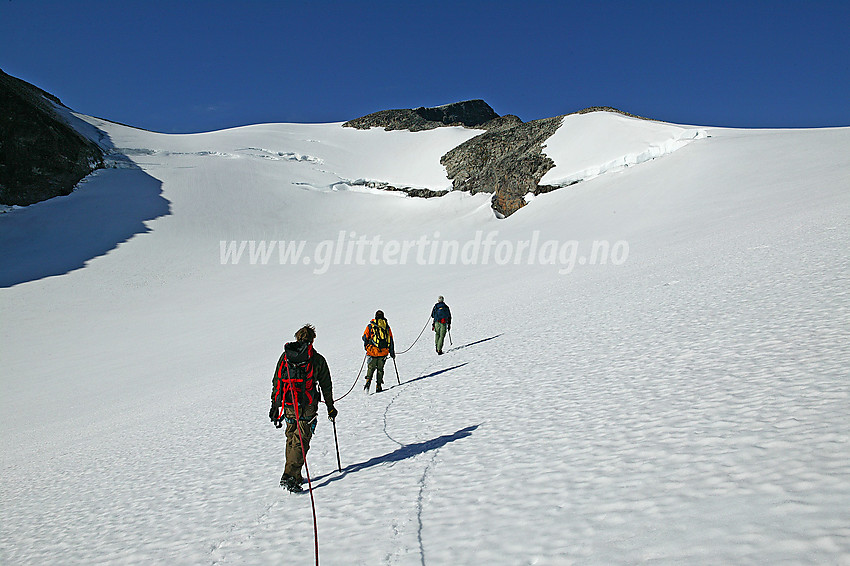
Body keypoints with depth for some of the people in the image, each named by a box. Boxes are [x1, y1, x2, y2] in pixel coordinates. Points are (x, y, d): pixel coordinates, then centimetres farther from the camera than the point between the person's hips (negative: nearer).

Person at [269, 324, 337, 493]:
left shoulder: (285, 356, 9)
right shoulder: (317, 359, -1)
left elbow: (276, 382, 10)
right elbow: (326, 385, 4)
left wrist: (274, 406, 17)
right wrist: (330, 407, 15)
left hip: (287, 405, 4)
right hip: (307, 407, -4)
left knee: (291, 440, 17)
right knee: (301, 441, -3)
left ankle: (295, 477, 24)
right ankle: (289, 477, -14)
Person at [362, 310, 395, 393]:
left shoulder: (370, 326, 5)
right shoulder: (387, 327, 10)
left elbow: (365, 337, 3)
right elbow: (391, 341, 10)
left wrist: (366, 347, 20)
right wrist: (392, 352, 16)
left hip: (373, 351, -1)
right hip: (383, 352, 1)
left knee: (371, 368, 9)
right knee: (380, 369, 12)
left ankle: (368, 381, -11)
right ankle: (378, 386, 8)